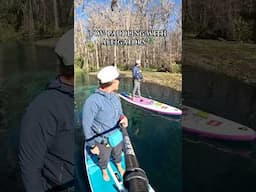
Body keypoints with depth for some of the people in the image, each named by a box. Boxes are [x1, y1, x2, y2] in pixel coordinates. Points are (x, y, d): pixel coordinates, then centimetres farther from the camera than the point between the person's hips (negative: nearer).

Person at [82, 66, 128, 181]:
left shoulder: (114, 96, -9)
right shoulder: (93, 101, -33)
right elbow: (86, 126, -24)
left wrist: (123, 118, -19)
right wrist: (92, 146, -17)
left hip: (117, 136, 5)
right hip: (103, 142, -5)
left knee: (117, 154, 32)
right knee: (104, 160, 24)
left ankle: (119, 167, 62)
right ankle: (104, 171, 56)